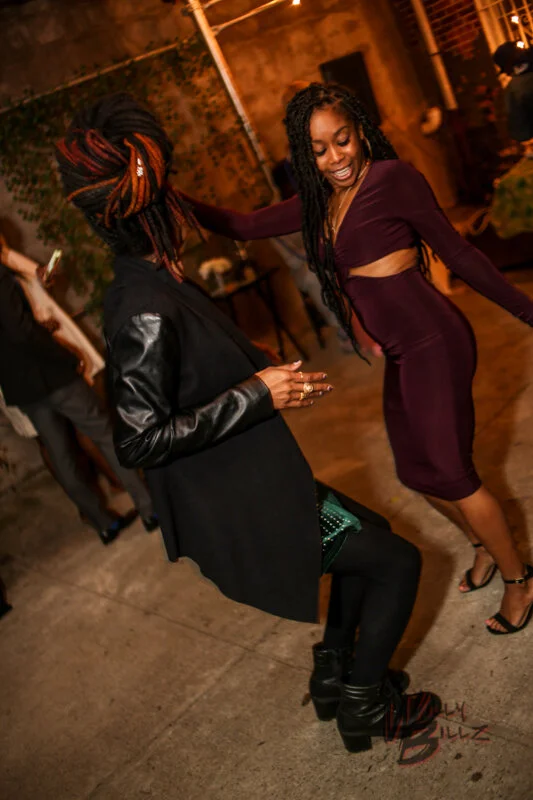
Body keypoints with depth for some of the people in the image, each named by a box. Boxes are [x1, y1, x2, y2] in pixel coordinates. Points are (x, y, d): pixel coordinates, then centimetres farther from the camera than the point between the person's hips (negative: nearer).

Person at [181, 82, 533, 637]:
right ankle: (484, 547, 43)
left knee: (450, 473, 1)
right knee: (416, 471, 17)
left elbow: (458, 254, -9)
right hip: (400, 355, 8)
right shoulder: (320, 204, 9)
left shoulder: (392, 177, -12)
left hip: (433, 345, -8)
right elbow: (242, 227, 10)